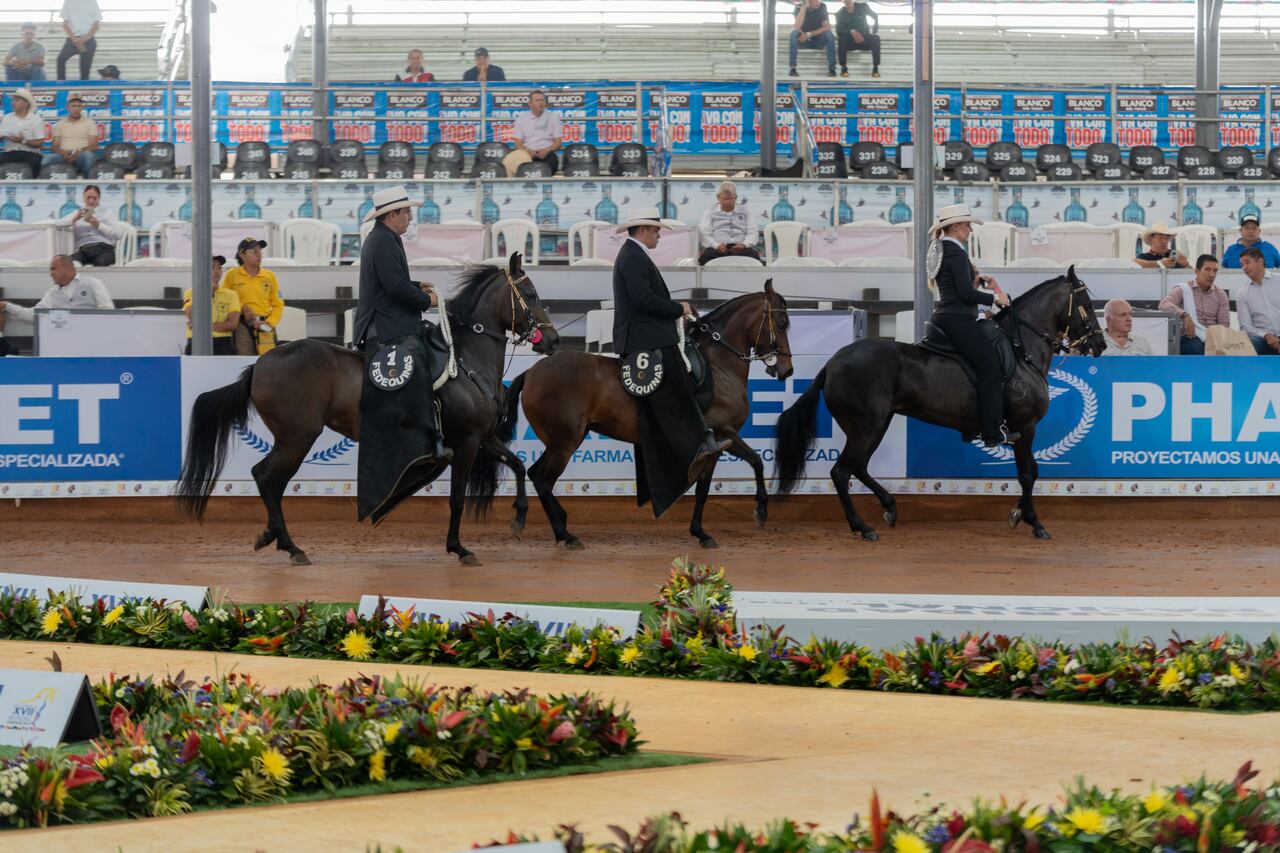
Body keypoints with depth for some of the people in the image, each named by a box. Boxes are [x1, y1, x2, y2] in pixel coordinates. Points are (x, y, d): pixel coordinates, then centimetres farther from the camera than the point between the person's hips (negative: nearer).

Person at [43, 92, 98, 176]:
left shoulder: (90, 123, 12)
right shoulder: (59, 125, 17)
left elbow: (93, 146, 3)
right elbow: (55, 147, 11)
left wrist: (79, 152, -18)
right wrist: (64, 153, -13)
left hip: (81, 156, -1)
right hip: (64, 156, 1)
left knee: (88, 155, -38)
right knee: (48, 159, -32)